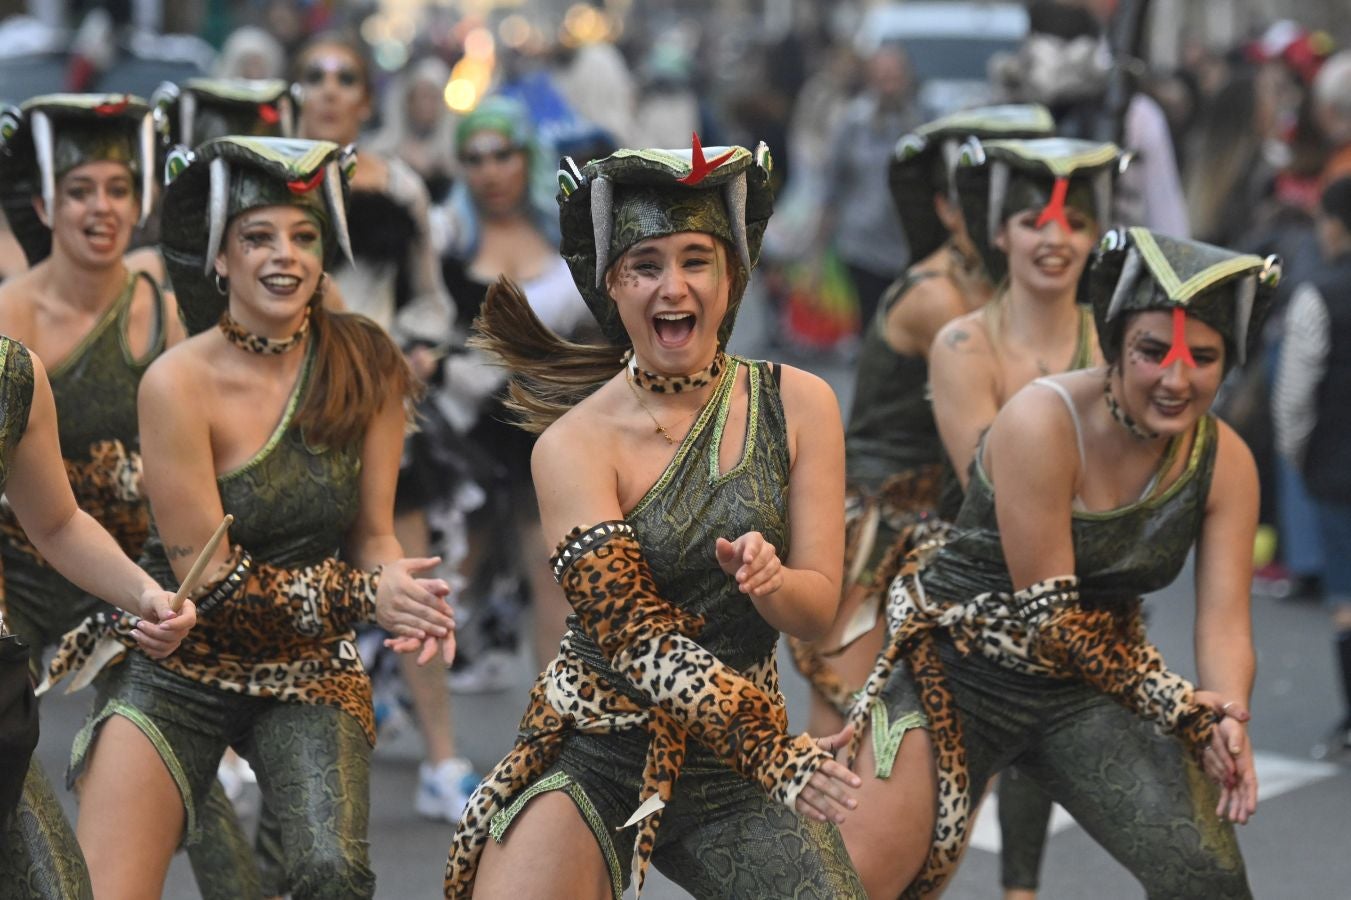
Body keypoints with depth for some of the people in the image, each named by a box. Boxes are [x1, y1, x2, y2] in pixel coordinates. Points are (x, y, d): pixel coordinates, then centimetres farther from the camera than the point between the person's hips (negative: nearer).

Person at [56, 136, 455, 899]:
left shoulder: (366, 368, -5)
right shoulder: (179, 384, -15)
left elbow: (373, 534, 1)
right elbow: (208, 575, -13)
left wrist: (406, 599, -21)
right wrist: (364, 598, -16)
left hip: (311, 667, 2)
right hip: (177, 667, -2)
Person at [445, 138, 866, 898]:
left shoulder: (799, 406, -1)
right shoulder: (575, 444, -9)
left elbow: (819, 607, -1)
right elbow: (632, 631, -16)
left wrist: (768, 581, -25)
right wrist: (772, 750, -27)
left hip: (739, 765, 2)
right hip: (595, 763, -2)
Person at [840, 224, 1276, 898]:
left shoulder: (1225, 462, -6)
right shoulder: (1043, 422, -22)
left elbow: (1225, 618, -11)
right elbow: (1050, 615, -20)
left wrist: (1228, 724, -31)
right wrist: (1176, 701, -18)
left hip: (1092, 683, 4)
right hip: (960, 670, -4)